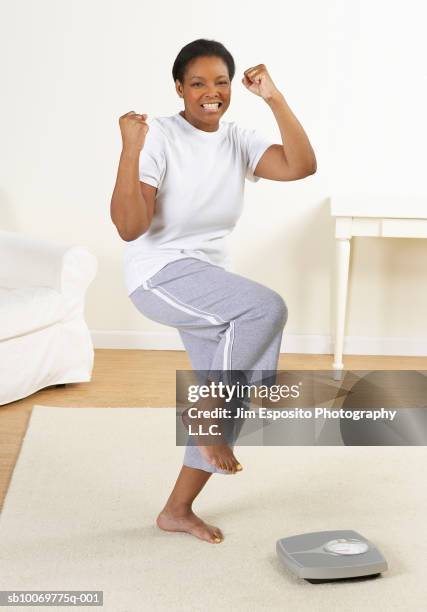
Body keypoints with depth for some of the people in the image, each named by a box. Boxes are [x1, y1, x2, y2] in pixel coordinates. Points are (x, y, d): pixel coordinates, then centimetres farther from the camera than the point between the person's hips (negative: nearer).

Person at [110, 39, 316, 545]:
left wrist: (275, 99, -14)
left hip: (209, 281, 7)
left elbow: (302, 166, -12)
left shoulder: (238, 141, 4)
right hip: (159, 274, -7)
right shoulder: (159, 138, -14)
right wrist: (131, 150, -31)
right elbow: (130, 227, -22)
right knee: (267, 307, -30)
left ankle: (177, 510, 23)